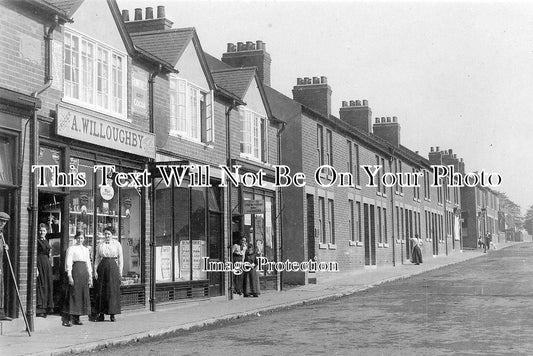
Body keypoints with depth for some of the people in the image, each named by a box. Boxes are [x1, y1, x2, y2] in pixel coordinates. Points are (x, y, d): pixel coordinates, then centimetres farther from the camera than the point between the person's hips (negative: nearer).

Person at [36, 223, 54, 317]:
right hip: (39, 264, -8)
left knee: (48, 285, 8)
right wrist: (35, 268, -20)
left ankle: (45, 308, 14)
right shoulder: (36, 241, -6)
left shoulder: (46, 241, 17)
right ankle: (39, 309, -8)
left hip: (47, 264, 8)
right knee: (40, 284, -9)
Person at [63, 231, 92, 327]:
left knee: (83, 294, 3)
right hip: (75, 271, -6)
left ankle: (77, 318, 9)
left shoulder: (86, 249, 18)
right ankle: (69, 319, -10)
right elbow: (68, 263, -5)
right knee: (73, 294, -10)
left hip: (84, 272, 6)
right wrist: (69, 276, -14)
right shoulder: (71, 249, 0)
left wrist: (90, 276, 15)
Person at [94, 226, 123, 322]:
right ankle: (101, 314, 7)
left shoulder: (117, 244, 4)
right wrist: (95, 270, -1)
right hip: (102, 268, 2)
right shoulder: (100, 245, 10)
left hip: (113, 267, -2)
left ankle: (112, 314, 3)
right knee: (101, 290, 1)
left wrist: (120, 271, -3)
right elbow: (97, 259, 10)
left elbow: (120, 258, 3)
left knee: (113, 290, -3)